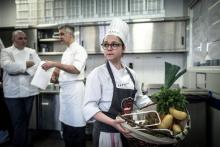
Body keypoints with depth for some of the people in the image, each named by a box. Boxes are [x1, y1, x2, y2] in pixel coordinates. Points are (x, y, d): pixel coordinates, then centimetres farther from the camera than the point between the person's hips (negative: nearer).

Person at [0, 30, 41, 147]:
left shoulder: (32, 51, 10)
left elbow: (38, 66, -4)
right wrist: (26, 64, -10)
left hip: (29, 90, 3)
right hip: (13, 92, -3)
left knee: (25, 119, 14)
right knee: (18, 120, 3)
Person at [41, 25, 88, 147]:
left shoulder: (79, 49, -8)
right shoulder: (66, 51, 19)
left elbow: (76, 69, -20)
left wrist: (55, 64, -21)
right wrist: (54, 73, 4)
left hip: (74, 88, -8)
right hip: (64, 89, 9)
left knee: (77, 123, -1)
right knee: (66, 121, 15)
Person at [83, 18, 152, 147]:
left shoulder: (131, 74, 2)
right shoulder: (97, 73, -14)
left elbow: (139, 98, 13)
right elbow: (89, 106, -17)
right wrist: (112, 122, -28)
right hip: (107, 132, -5)